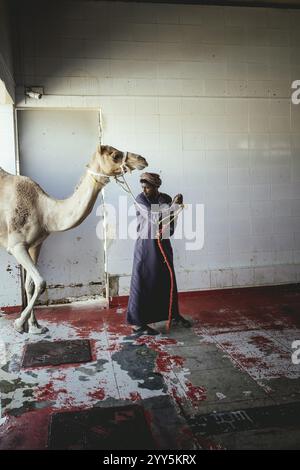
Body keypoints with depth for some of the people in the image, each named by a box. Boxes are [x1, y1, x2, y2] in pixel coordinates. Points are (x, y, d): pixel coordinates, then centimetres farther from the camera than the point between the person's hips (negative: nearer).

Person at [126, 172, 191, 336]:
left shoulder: (166, 199, 3)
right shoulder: (140, 199, -9)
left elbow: (170, 222, 6)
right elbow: (153, 217, -21)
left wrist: (165, 231, -15)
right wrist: (172, 205, -27)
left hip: (163, 244, 5)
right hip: (145, 245, -5)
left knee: (168, 281, 15)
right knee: (142, 283, -3)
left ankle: (174, 315, 32)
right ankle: (137, 323, 4)